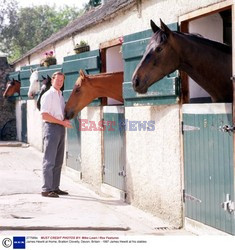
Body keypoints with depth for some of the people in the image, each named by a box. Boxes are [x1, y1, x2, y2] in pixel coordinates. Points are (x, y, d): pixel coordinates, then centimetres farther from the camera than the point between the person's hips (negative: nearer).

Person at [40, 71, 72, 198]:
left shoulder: (61, 96, 18)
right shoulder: (48, 95, -8)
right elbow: (44, 115, -16)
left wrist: (66, 120, 7)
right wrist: (62, 122, -16)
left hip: (61, 128, 9)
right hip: (51, 127, -9)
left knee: (58, 161, 10)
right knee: (49, 161, -8)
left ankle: (55, 187, 16)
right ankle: (46, 189, -6)